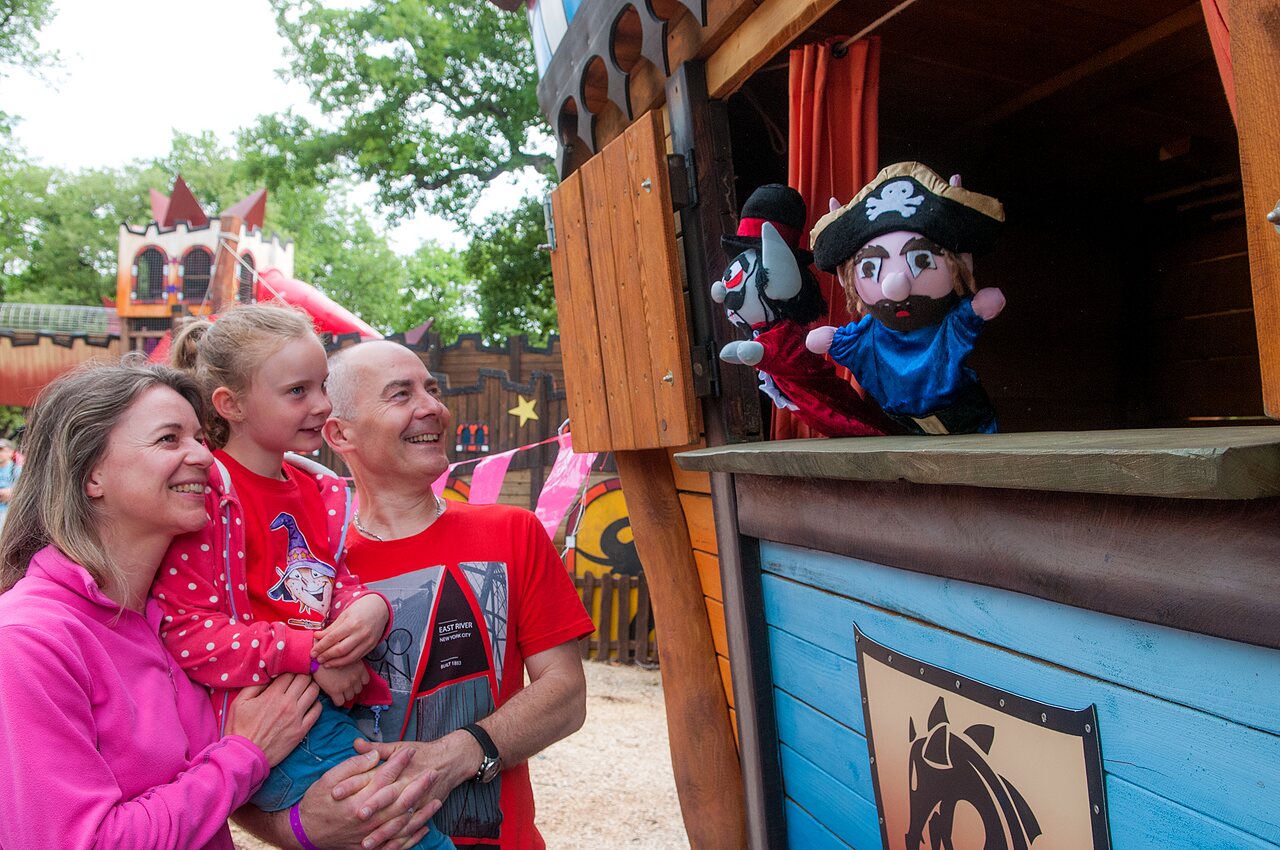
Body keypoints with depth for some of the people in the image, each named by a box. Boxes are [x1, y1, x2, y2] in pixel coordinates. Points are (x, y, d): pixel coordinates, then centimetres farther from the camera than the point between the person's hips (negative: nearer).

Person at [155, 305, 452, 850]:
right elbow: (187, 631, -11)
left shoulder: (320, 490, 15)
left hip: (335, 704, 7)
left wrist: (370, 607, -6)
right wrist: (308, 652, -16)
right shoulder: (202, 491, -7)